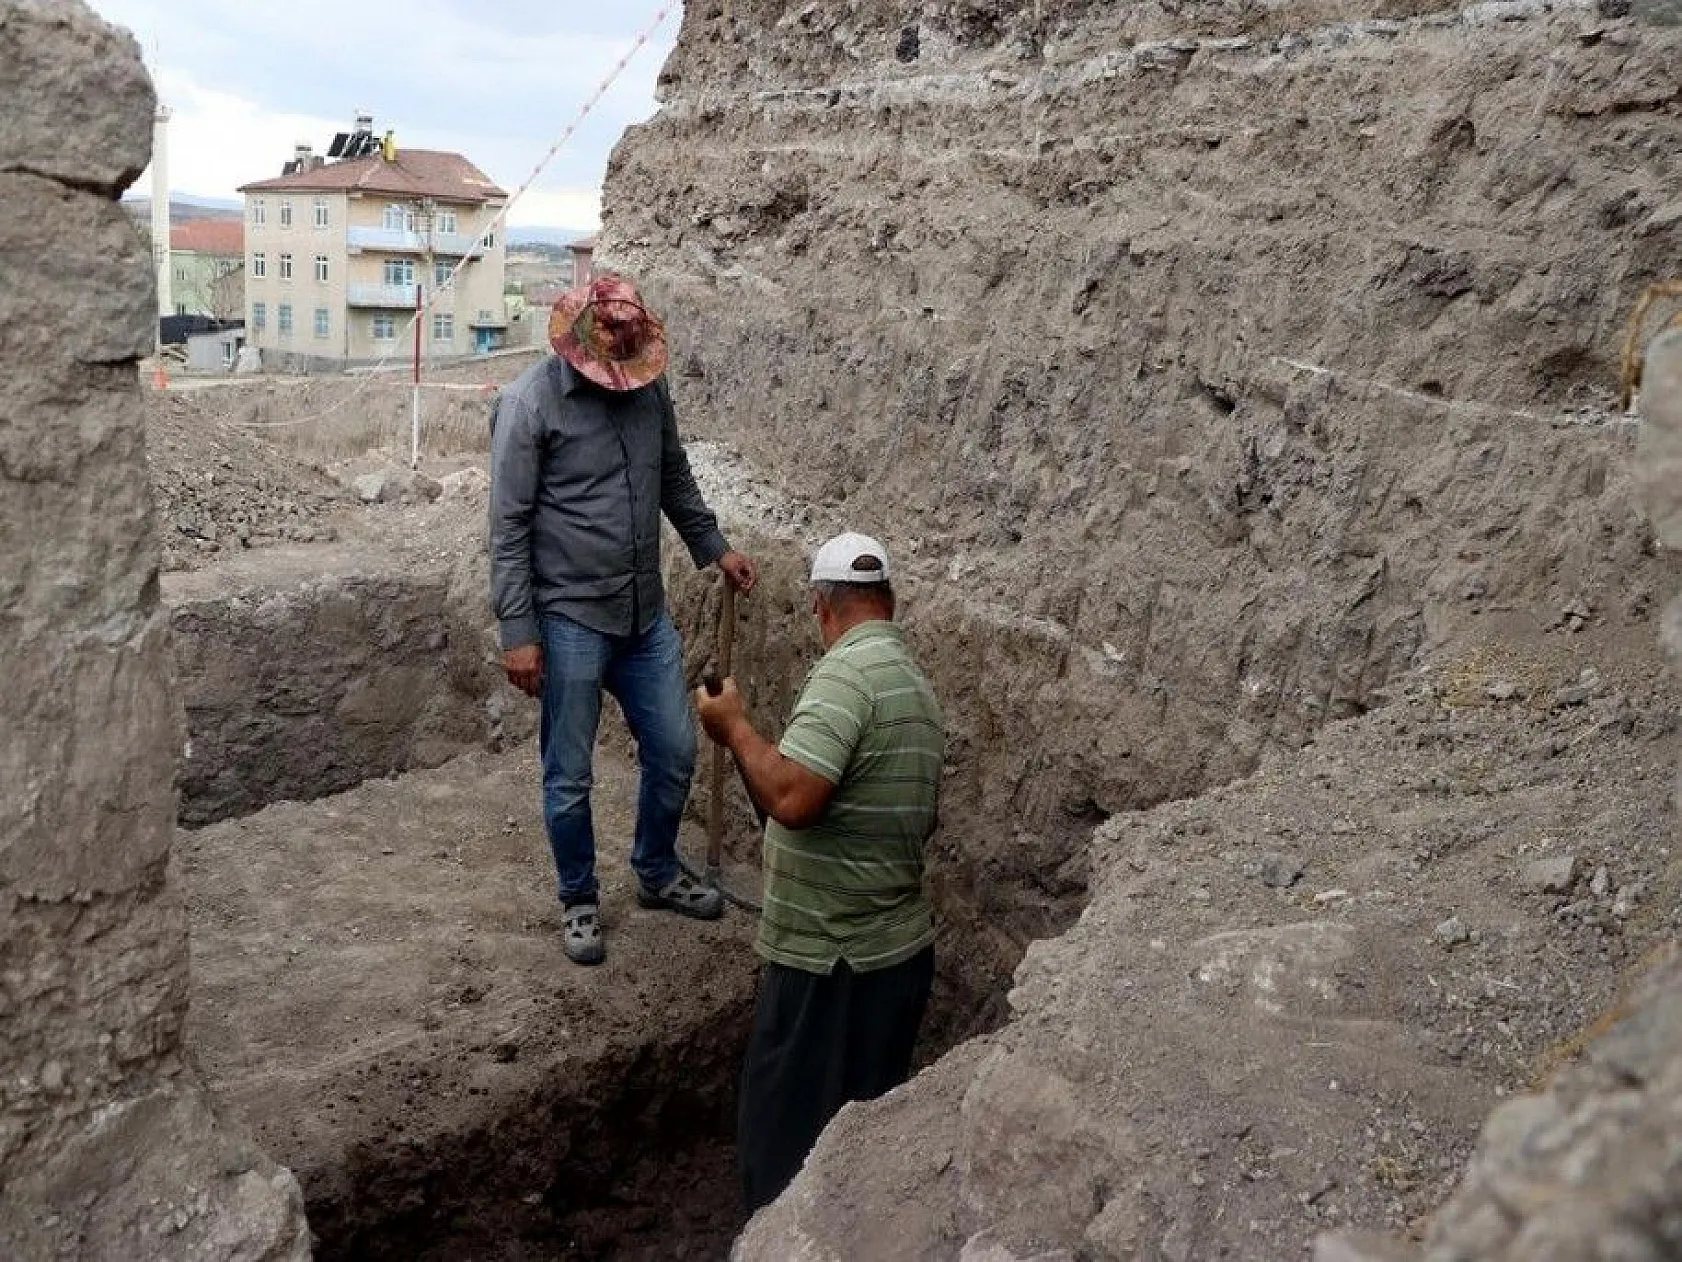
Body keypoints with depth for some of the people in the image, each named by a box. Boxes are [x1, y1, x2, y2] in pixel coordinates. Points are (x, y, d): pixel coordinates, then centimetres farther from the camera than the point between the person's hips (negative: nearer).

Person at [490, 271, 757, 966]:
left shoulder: (649, 386, 1)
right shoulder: (528, 403, -15)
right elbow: (509, 529, -14)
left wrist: (714, 546, 19)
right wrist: (518, 633, -16)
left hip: (647, 615, 6)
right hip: (570, 620, -5)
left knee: (673, 753, 14)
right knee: (569, 777, 8)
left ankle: (657, 873, 37)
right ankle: (579, 900, 29)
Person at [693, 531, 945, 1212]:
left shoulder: (847, 672, -19)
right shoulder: (917, 683, 10)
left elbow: (791, 798, -31)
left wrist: (734, 726, -15)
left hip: (833, 961, -9)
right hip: (899, 948, 9)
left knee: (784, 1132, 6)